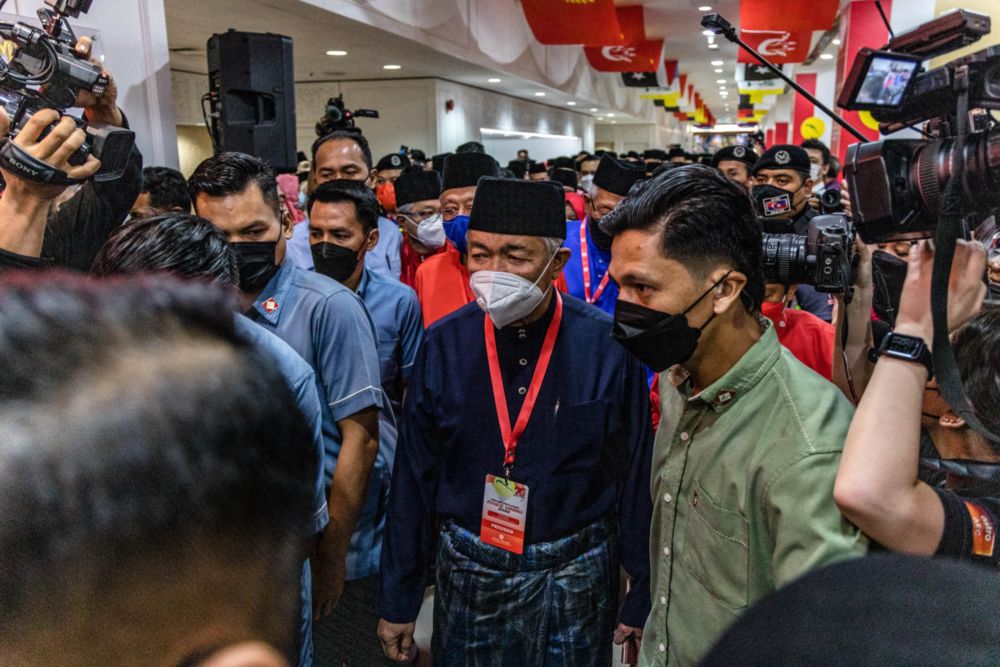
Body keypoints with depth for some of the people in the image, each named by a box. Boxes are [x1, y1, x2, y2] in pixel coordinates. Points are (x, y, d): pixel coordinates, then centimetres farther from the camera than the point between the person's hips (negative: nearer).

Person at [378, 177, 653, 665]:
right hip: (468, 572, 2)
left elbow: (636, 478, -7)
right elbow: (413, 478, -1)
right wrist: (397, 602, 3)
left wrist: (640, 602, -2)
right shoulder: (442, 345, -8)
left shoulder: (609, 345, -14)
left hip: (577, 574, -1)